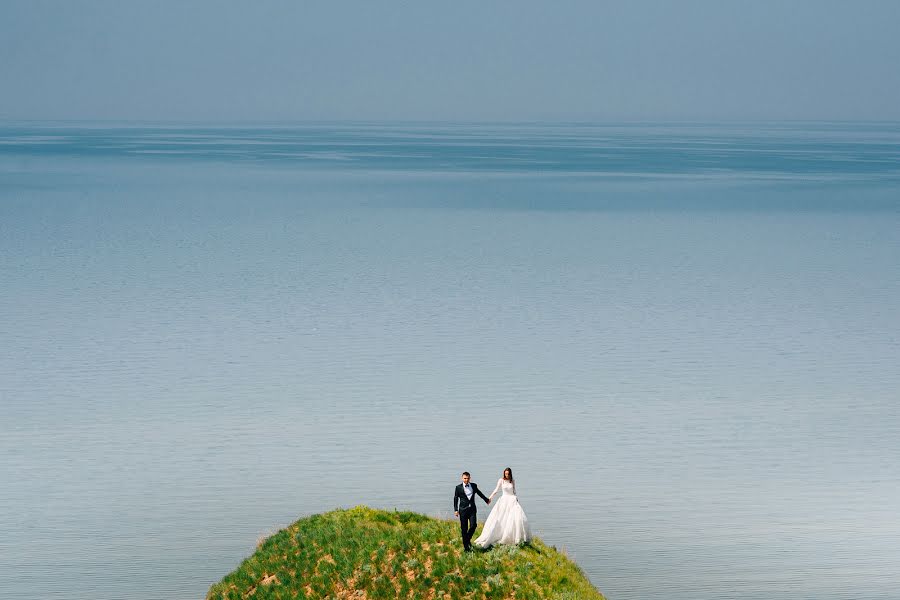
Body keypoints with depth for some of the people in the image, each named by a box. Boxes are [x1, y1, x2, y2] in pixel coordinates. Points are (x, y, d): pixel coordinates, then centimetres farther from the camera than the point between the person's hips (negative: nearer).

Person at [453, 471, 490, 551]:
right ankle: (466, 546, 8)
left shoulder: (473, 485, 8)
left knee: (473, 525, -13)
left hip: (472, 509, 2)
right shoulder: (458, 487, 0)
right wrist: (456, 510, -5)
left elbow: (479, 493, 25)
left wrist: (486, 500, 38)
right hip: (463, 509, -2)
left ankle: (468, 539, 14)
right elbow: (455, 499, 2)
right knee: (464, 528, 0)